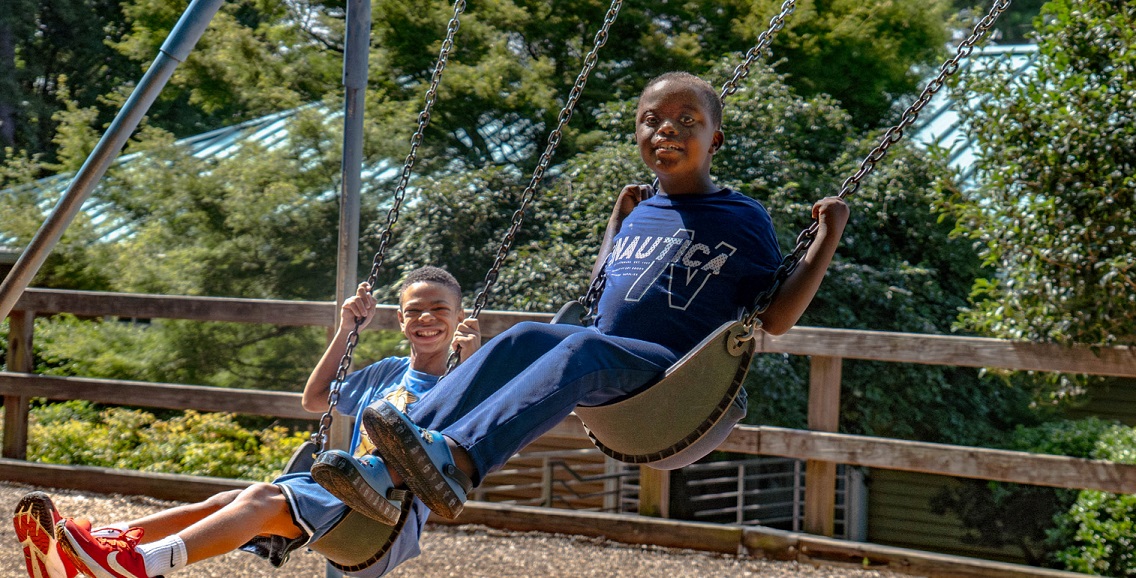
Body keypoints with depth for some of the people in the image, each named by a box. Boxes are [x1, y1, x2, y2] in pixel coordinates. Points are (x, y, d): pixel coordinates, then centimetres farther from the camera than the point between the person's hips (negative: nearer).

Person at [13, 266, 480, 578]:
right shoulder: (387, 372, 24)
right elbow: (315, 399, 35)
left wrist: (469, 363, -21)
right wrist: (347, 331, 25)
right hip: (343, 492, 7)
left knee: (263, 499, -30)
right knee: (223, 502, -15)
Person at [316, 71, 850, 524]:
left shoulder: (742, 218, 3)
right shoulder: (641, 213, 20)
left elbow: (775, 319, -1)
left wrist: (828, 239, -8)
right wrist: (618, 217, 29)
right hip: (606, 362, 6)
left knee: (585, 347, -35)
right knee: (523, 338, -23)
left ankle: (456, 461, -57)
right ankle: (393, 468, -38)